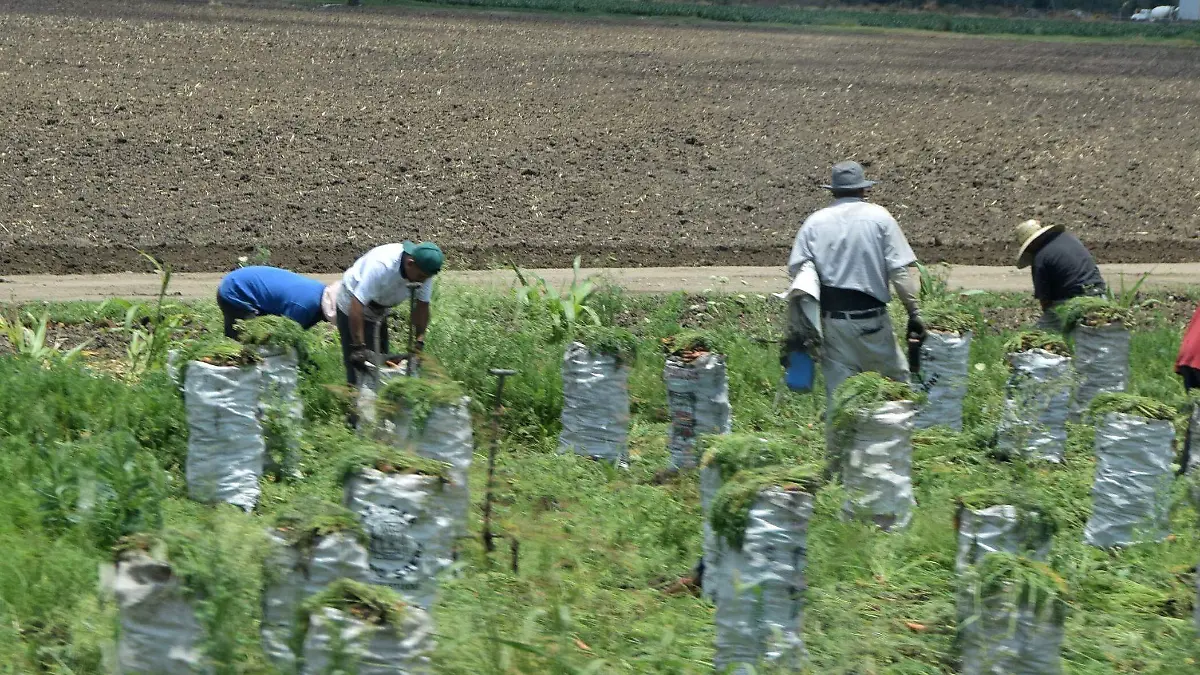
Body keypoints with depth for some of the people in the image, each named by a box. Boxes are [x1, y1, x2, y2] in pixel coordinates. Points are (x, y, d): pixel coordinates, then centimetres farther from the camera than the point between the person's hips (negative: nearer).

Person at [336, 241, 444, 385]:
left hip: (379, 310, 6)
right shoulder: (381, 265, -41)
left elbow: (422, 306, -9)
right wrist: (358, 347, -40)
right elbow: (357, 305, -41)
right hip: (352, 306, -6)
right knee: (358, 363, -11)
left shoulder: (424, 271, -22)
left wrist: (419, 342, -14)